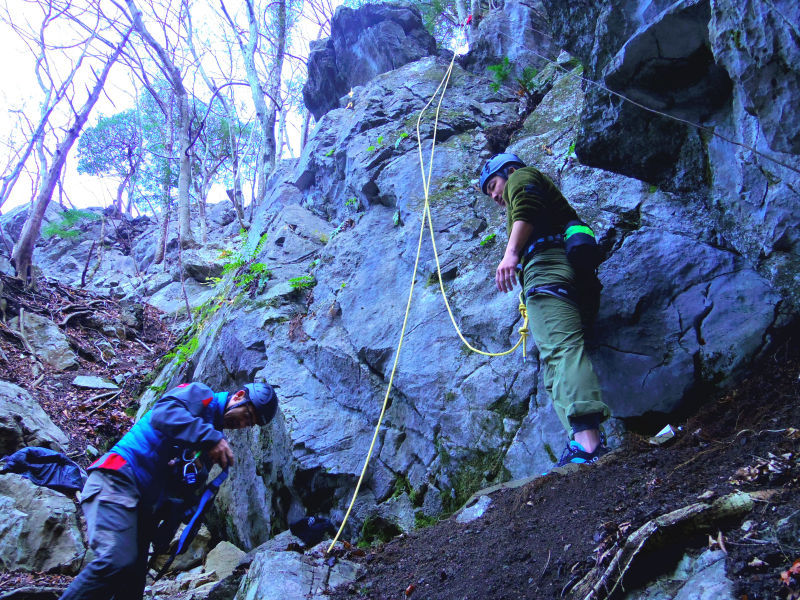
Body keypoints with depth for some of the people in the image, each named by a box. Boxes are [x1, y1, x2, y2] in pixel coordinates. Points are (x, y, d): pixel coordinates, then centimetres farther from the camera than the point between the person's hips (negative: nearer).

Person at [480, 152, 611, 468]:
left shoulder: (521, 177, 17)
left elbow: (527, 209, -6)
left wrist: (511, 253, -20)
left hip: (546, 259, -10)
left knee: (560, 347, -27)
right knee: (554, 360, -1)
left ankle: (587, 441, -43)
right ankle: (588, 442, -16)